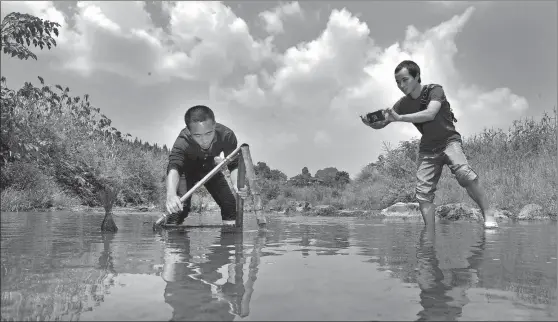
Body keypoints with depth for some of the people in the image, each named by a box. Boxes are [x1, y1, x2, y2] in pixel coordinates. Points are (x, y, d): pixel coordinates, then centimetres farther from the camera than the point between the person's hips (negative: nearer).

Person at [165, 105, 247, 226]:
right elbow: (173, 167, -56)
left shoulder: (227, 135, -34)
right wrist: (171, 194, -77)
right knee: (179, 206, -23)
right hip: (187, 169, -2)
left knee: (231, 205, -6)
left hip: (209, 167, 3)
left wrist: (237, 183, -52)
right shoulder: (182, 141, -41)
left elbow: (234, 165, -29)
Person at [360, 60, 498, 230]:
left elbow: (430, 114, -29)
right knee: (423, 191, -8)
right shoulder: (403, 104, 2)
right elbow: (381, 124, -1)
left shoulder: (434, 90, -11)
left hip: (449, 140, -4)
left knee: (464, 173, -30)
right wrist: (371, 122, -24)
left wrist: (399, 118, -34)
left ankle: (488, 214, -16)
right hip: (428, 148, 4)